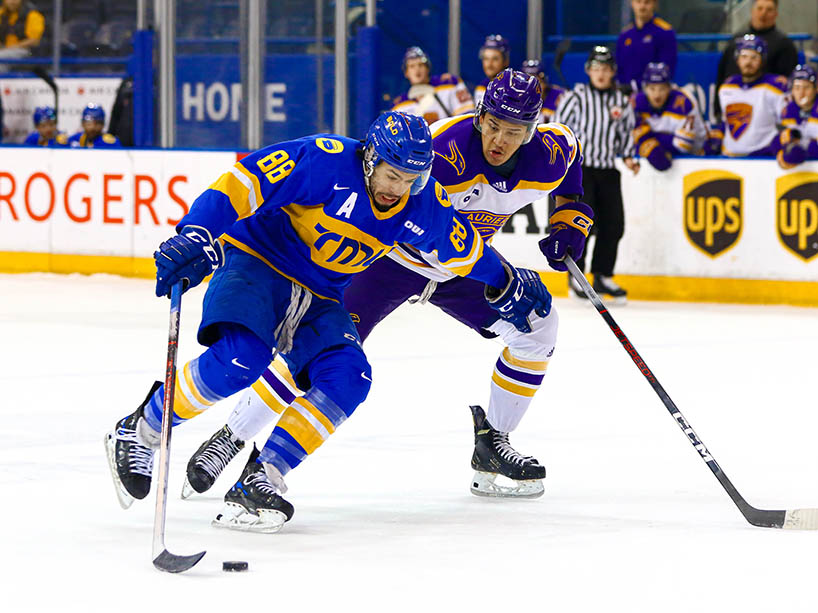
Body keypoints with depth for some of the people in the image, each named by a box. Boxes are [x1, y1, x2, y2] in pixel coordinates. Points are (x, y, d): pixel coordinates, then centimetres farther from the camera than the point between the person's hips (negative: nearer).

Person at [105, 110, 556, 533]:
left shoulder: (424, 205, -4)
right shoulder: (327, 162, -23)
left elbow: (464, 249, 15)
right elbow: (242, 183, -27)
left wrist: (508, 285, 27)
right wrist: (197, 239, -38)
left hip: (318, 297, 6)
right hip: (256, 262, -6)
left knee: (348, 378, -19)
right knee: (242, 357, -31)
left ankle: (260, 480, -17)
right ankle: (138, 434, -12)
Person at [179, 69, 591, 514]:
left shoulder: (550, 156, -16)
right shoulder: (446, 150, -34)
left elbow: (570, 148, 9)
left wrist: (570, 222, 1)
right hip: (395, 255, -6)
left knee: (537, 326, -5)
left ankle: (491, 444, 10)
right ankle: (231, 439, -9)